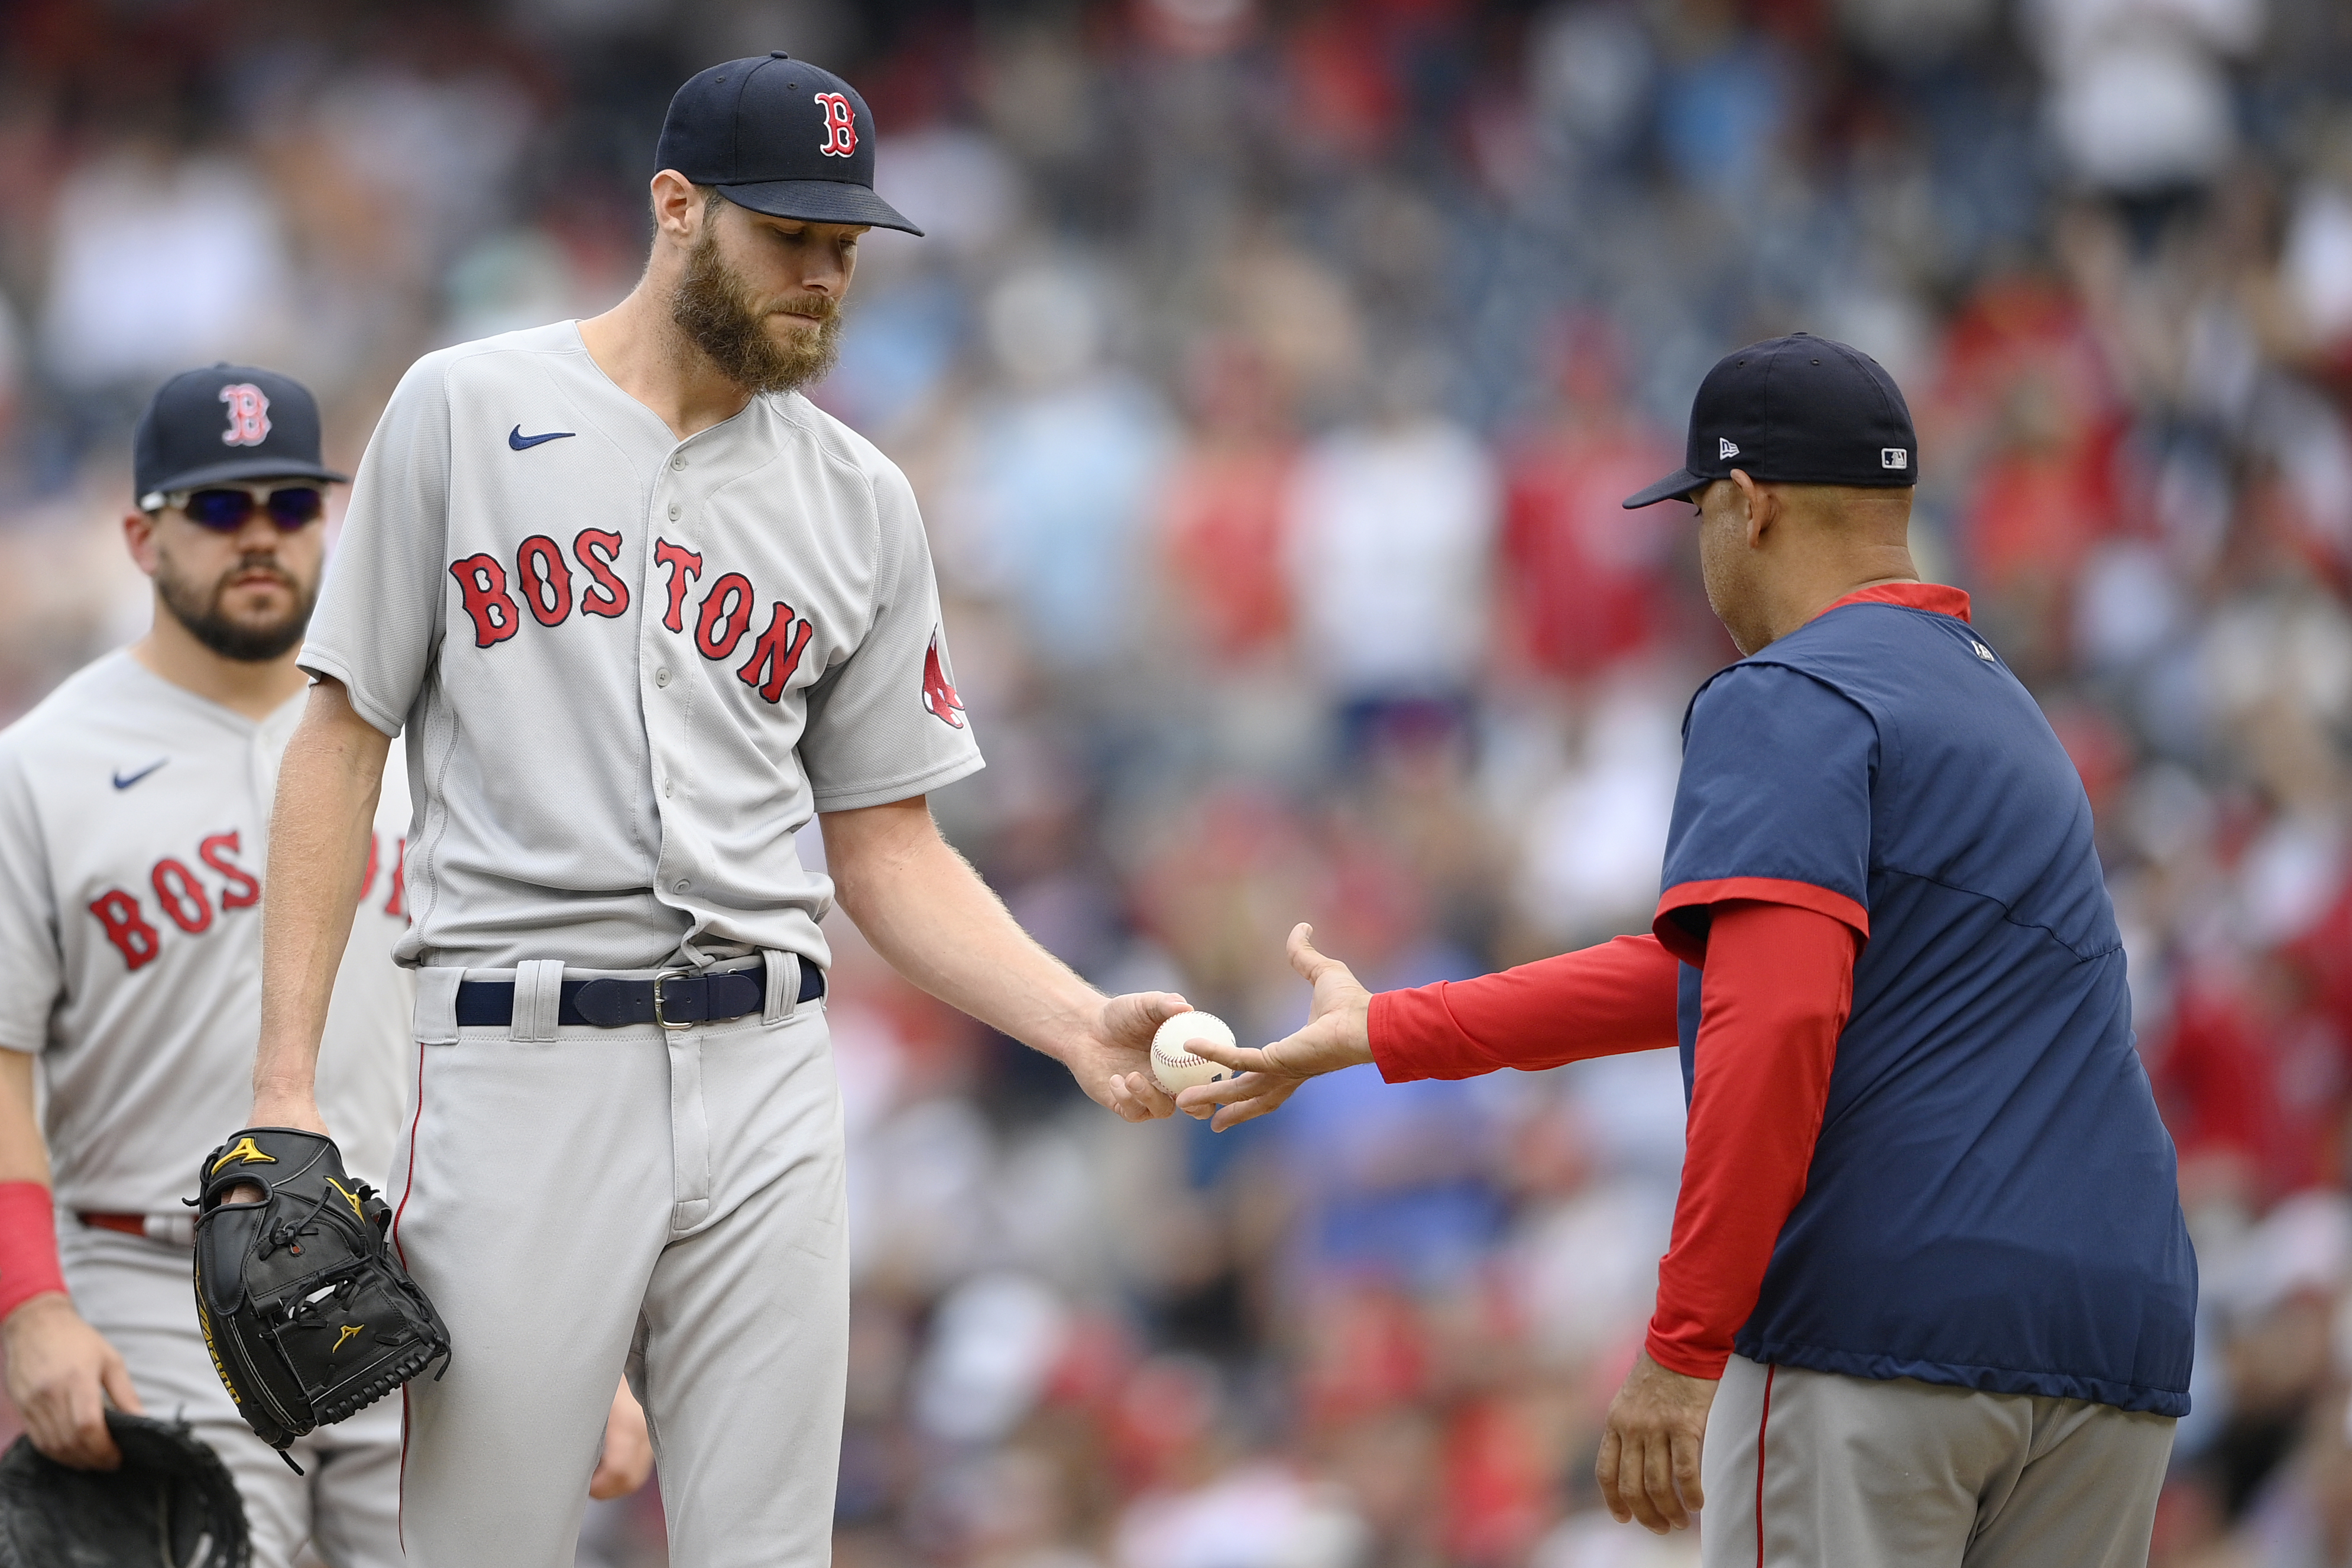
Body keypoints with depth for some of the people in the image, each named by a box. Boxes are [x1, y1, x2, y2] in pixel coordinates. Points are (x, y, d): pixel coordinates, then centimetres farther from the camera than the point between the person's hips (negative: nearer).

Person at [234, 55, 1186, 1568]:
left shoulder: (862, 502, 12)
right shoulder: (466, 412, 4)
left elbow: (889, 850, 14)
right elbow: (345, 742, 4)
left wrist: (1088, 1028, -3)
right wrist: (287, 1080, -3)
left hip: (765, 1078, 3)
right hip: (520, 1066, -3)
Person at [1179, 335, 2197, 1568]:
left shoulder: (1787, 703, -3)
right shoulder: (1996, 702, 25)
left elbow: (1777, 1019, -19)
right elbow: (1706, 968, 30)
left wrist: (1683, 1345, -20)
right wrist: (1383, 1033, 35)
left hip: (1877, 1331, -8)